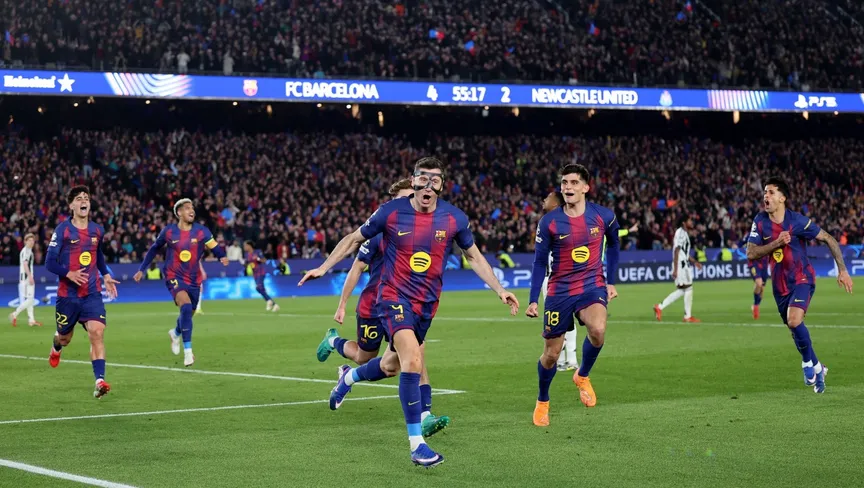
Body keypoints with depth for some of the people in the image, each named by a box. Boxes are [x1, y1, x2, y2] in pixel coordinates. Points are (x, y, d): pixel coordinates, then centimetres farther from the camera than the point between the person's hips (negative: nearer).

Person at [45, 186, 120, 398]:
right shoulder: (62, 230, -8)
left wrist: (106, 275, 13)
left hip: (92, 293, 2)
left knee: (97, 332, -17)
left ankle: (100, 381, -21)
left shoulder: (97, 230, 6)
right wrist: (69, 274, -24)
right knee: (65, 337, 14)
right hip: (68, 294, -2)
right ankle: (56, 348, 53)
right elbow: (49, 262, -9)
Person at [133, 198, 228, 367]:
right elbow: (154, 249, 8)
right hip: (175, 277, -3)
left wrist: (223, 257, -29)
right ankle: (188, 350, -24)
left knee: (188, 313, 15)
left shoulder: (202, 231, -5)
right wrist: (141, 269, 12)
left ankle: (175, 333, 52)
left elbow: (215, 248, -6)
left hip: (194, 280, 3)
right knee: (186, 307, -27)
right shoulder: (169, 231, -6)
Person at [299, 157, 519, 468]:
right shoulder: (391, 212, -11)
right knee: (413, 363, -24)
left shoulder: (454, 219, -5)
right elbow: (354, 239, 4)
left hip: (426, 303, 4)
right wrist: (323, 268, 3)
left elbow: (474, 256, 11)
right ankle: (417, 445, -18)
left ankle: (349, 376, 52)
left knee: (394, 364, 17)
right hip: (394, 297, -4)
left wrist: (500, 291, 5)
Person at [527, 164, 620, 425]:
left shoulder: (603, 216, -5)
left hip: (592, 287, 0)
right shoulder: (549, 222, -8)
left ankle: (582, 376, 1)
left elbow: (613, 245, 15)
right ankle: (542, 402, 33)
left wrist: (611, 282, 13)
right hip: (560, 292, 0)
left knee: (598, 330, -30)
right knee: (551, 354, 5)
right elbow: (540, 262, 0)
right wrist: (533, 300, -5)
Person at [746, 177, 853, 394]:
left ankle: (808, 361, -3)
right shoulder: (760, 221, -5)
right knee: (794, 328, 12)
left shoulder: (798, 221, -17)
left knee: (794, 321, -28)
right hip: (780, 284, 5)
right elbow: (751, 253, -10)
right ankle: (817, 368, 35)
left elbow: (829, 239, -9)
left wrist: (842, 270, -12)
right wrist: (777, 243, -24)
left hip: (802, 280, -5)